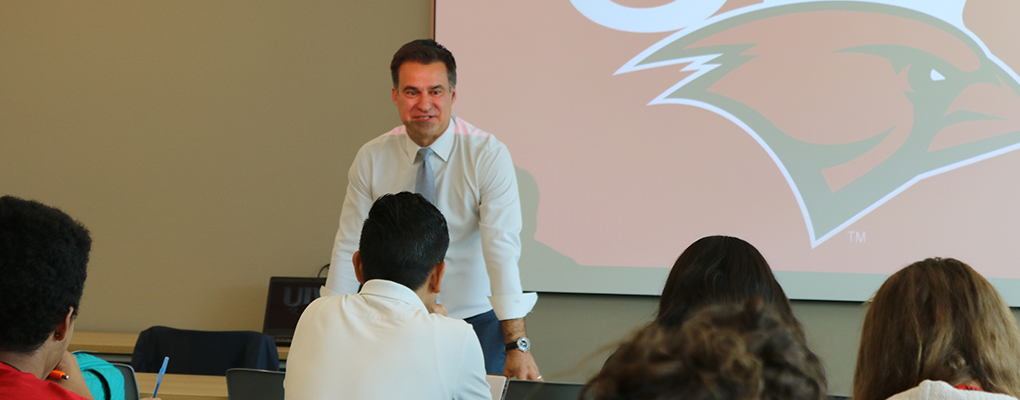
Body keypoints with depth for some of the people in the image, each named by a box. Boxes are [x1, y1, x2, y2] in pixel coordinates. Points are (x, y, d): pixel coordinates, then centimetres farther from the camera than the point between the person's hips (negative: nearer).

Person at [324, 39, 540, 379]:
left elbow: (503, 249, -21)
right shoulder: (372, 159, -2)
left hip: (475, 321, -2)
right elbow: (349, 247, -1)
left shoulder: (488, 156, -12)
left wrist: (517, 345, -29)